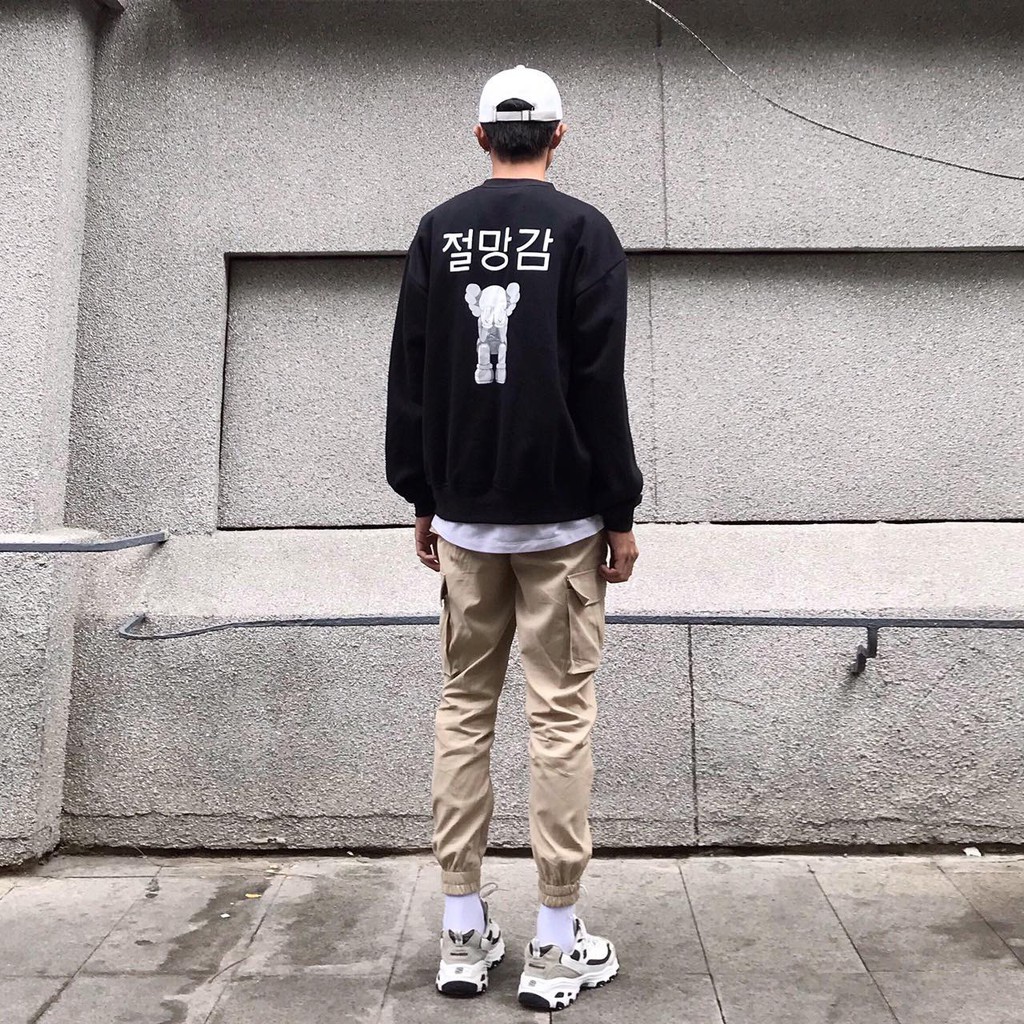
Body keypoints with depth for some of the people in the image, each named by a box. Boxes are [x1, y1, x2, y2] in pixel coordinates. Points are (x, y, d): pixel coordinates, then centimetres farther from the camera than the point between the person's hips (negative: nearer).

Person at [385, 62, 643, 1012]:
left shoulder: (437, 230, 9)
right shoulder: (583, 229, -2)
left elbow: (409, 377, 8)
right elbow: (601, 385, -7)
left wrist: (421, 499, 14)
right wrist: (622, 513, -2)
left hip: (462, 515, 4)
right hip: (561, 516, -3)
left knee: (463, 706, 11)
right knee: (560, 714, 1)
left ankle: (463, 935, 17)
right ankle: (556, 947, 9)